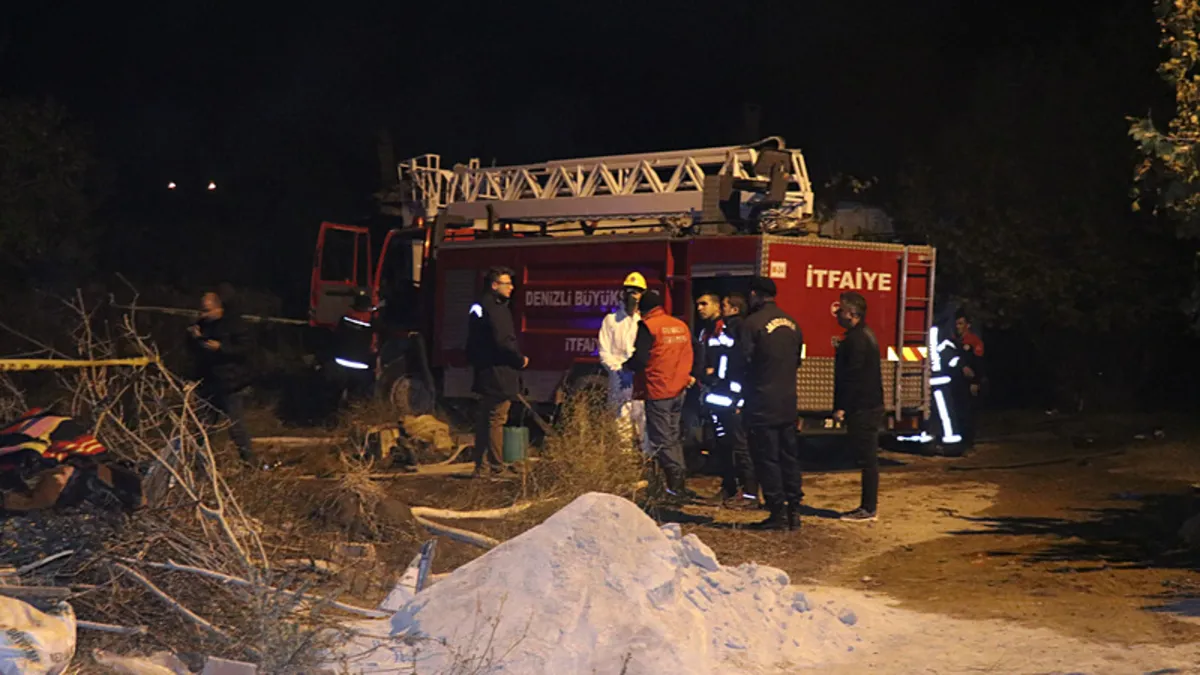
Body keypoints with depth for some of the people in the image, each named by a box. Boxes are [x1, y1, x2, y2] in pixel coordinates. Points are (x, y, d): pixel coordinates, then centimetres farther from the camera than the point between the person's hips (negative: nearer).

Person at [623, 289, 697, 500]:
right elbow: (688, 358, 15)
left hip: (657, 391, -7)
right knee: (673, 437, 16)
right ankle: (680, 481, 14)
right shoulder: (682, 326, 10)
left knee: (662, 440, -2)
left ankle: (676, 484, -6)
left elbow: (639, 360, -17)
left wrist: (626, 365, 3)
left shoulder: (648, 326, -12)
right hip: (678, 390, 7)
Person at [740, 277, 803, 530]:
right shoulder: (791, 324, 10)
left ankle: (778, 512, -1)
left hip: (763, 404, -7)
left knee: (766, 457, -1)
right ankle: (793, 510, 15)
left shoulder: (752, 323, -13)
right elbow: (797, 361, 15)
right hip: (789, 402, 7)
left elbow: (745, 363, -11)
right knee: (789, 455, 13)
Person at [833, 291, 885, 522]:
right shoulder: (865, 335, 17)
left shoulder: (856, 340, -16)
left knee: (867, 457, -6)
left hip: (861, 408, -10)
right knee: (867, 457, 12)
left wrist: (841, 407, -18)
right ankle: (868, 506, 17)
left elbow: (853, 377, -21)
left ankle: (869, 508, -3)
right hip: (870, 406, 10)